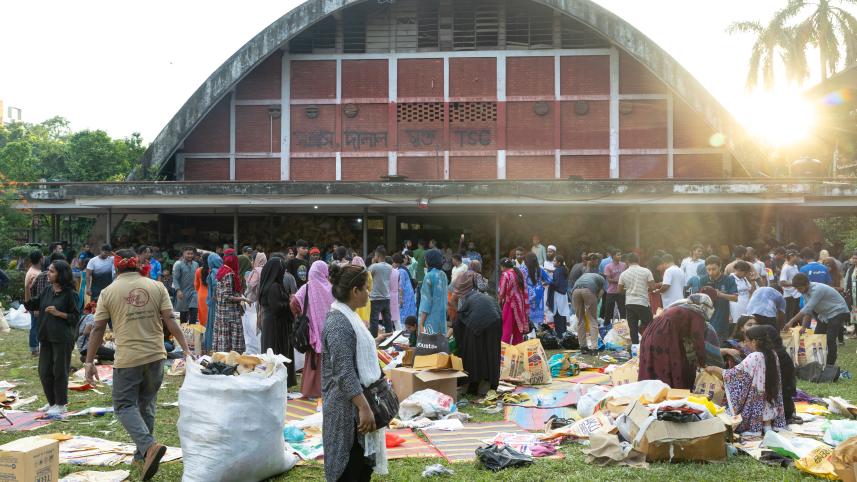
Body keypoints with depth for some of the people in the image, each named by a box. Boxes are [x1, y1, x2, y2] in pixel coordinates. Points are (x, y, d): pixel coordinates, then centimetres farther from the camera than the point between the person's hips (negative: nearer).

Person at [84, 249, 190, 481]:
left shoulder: (108, 292, -1)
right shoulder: (157, 287, 3)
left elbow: (97, 330, -3)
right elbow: (170, 321, -4)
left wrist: (89, 362, 3)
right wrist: (186, 349, -3)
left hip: (127, 358, -3)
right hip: (155, 356, 3)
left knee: (125, 406, 4)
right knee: (147, 404, 18)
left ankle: (149, 446, -17)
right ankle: (143, 452, 27)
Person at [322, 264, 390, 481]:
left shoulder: (347, 316, 8)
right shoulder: (338, 323, -23)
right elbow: (345, 373, -26)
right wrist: (364, 408, -26)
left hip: (358, 400, 10)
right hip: (349, 407, -10)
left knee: (362, 462, 18)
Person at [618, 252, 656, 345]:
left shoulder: (623, 274, 3)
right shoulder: (646, 271, -4)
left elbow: (620, 290, 8)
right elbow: (652, 286, -7)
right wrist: (645, 290, 12)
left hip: (629, 303, 3)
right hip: (642, 303, -3)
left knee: (633, 328, 6)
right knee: (648, 325, 8)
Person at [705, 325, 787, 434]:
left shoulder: (754, 357, -21)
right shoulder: (773, 355, 0)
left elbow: (734, 374, -19)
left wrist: (714, 369, -7)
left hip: (756, 399, -6)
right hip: (771, 397, 7)